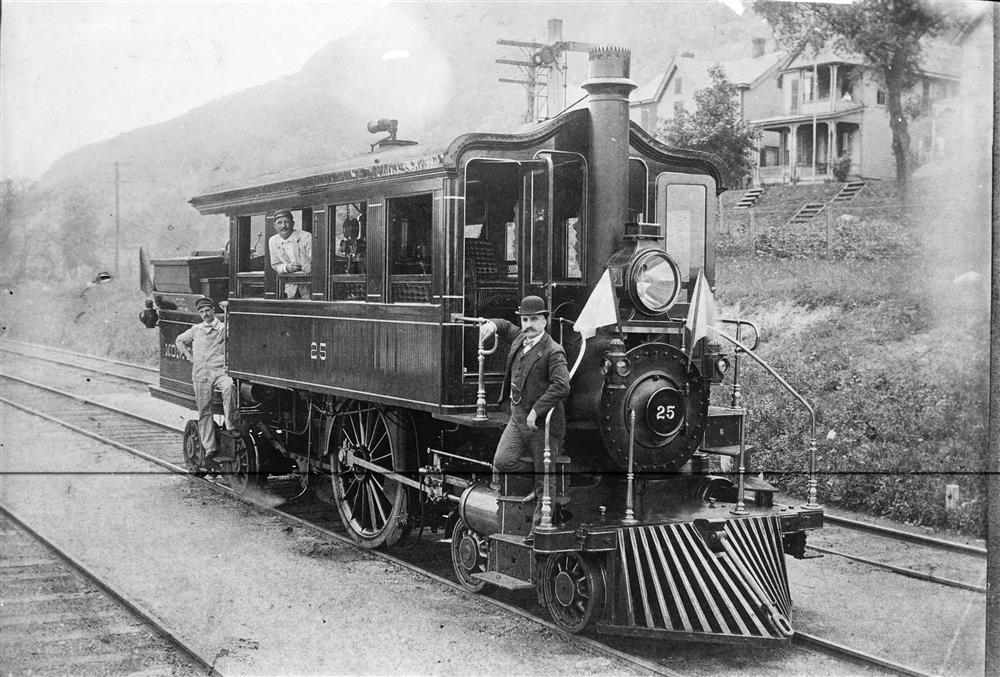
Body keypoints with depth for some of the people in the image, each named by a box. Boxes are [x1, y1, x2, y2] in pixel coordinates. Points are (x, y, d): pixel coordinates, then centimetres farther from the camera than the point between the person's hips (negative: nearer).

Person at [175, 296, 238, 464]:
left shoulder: (223, 328, 6)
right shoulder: (195, 330, 15)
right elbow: (179, 341, 29)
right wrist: (189, 356, 20)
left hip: (219, 370, -3)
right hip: (200, 373, 3)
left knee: (229, 387, -36)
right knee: (204, 411, 0)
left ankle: (229, 426, -30)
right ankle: (209, 450, 2)